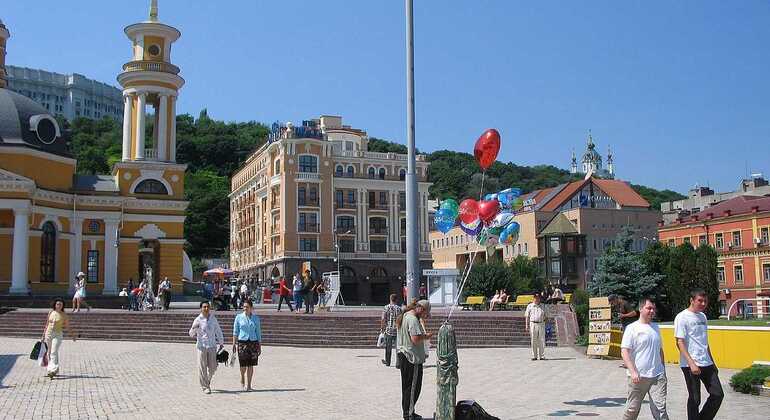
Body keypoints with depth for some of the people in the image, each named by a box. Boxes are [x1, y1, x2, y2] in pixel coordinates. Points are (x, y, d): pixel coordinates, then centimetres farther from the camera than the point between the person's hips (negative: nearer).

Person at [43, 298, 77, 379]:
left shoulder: (64, 315, -3)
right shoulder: (51, 313, 7)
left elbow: (68, 326, 4)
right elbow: (47, 324, 14)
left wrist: (72, 335, 0)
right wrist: (43, 335, 14)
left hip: (58, 335, -4)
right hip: (48, 334, 4)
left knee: (54, 352, -16)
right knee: (49, 353, 8)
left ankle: (53, 370, -22)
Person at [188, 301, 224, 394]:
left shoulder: (213, 319, 7)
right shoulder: (198, 320, -4)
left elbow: (218, 331, 17)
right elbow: (191, 334, -3)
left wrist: (221, 343, 19)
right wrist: (194, 328, -24)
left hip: (212, 346, 3)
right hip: (201, 346, -3)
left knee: (212, 367, 6)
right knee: (202, 367, -2)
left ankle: (207, 381, 33)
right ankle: (205, 387, 8)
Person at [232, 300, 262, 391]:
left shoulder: (256, 318, 6)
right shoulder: (239, 317, 2)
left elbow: (258, 332, 10)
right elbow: (235, 331, 5)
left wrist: (259, 346, 7)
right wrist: (234, 344, -2)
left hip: (253, 342, 1)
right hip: (242, 342, -1)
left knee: (251, 365, 1)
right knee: (243, 365, -3)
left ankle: (248, 385, 10)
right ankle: (242, 382, 22)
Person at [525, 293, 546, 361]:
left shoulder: (542, 306, 14)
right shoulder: (530, 306, 7)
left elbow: (544, 315, 20)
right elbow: (527, 317, 6)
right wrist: (527, 326, 0)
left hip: (541, 324, 2)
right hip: (533, 324, -2)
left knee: (542, 341, -1)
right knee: (533, 341, 0)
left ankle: (542, 356, 3)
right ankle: (534, 356, 5)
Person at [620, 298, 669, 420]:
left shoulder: (655, 327, 14)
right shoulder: (632, 328, -5)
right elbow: (624, 351, -12)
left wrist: (663, 370, 21)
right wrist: (633, 371, -21)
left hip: (657, 375, 4)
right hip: (639, 376, -4)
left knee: (660, 407, -6)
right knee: (633, 409, 6)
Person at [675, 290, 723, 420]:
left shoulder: (703, 316, 13)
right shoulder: (682, 317, -10)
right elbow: (680, 342, -14)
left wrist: (712, 362, 19)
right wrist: (691, 363, -21)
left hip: (706, 364, 7)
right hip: (691, 365, -7)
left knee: (718, 394, 6)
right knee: (694, 399, 1)